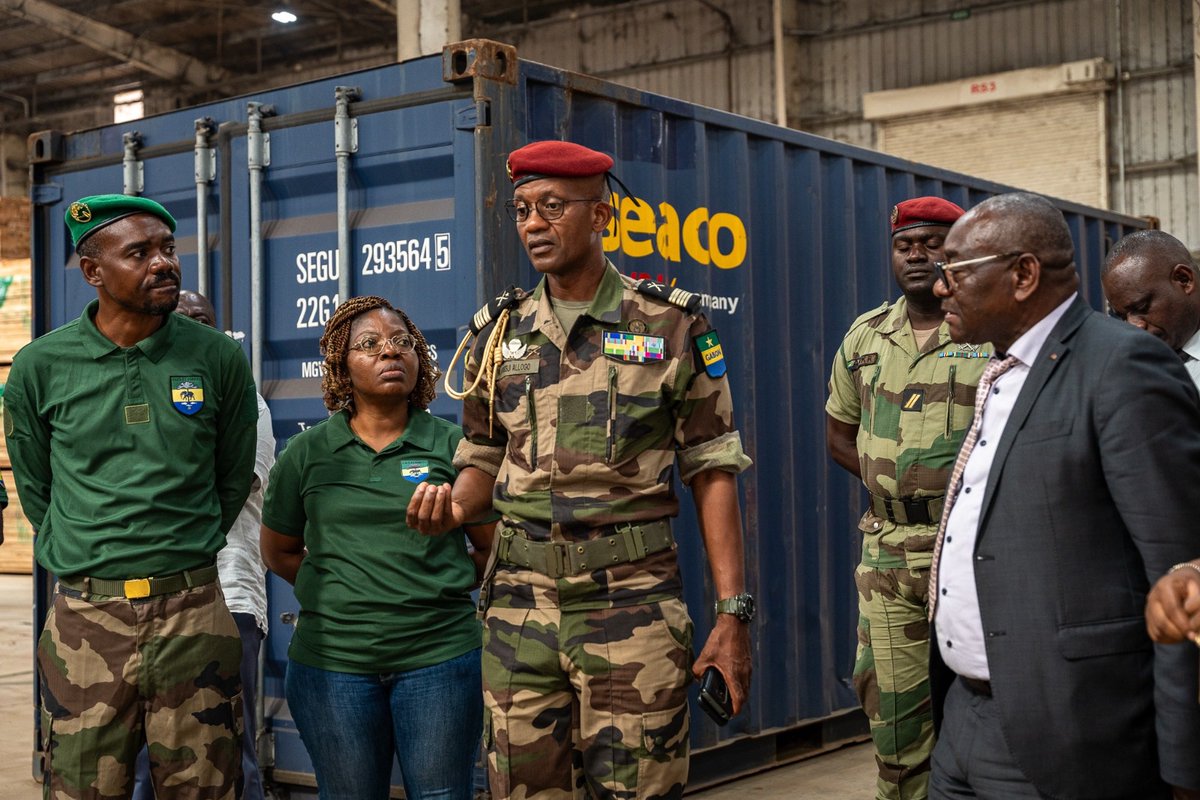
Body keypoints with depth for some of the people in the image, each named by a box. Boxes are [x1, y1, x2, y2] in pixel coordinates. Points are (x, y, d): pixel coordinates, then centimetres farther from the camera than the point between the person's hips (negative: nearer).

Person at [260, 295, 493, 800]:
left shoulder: (450, 445, 3)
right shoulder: (307, 452, 6)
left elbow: (494, 546, 9)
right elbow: (279, 553, 15)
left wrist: (441, 585, 0)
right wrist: (338, 588, 5)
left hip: (439, 655, -1)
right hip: (332, 659, 1)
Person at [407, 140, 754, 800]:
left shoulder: (669, 326, 0)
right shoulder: (502, 332, 10)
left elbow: (712, 473, 0)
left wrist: (732, 612, -6)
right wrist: (453, 506, -6)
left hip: (633, 603, -3)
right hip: (520, 603, 3)